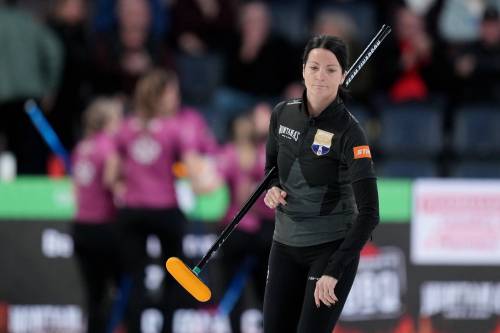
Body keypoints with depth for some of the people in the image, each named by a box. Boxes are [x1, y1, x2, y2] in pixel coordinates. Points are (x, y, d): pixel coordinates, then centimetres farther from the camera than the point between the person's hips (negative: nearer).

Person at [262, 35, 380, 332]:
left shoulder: (348, 132, -17)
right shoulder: (283, 114, -1)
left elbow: (369, 214, -21)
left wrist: (334, 271, -25)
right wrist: (274, 190, -5)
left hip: (332, 248, -6)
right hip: (286, 243, 6)